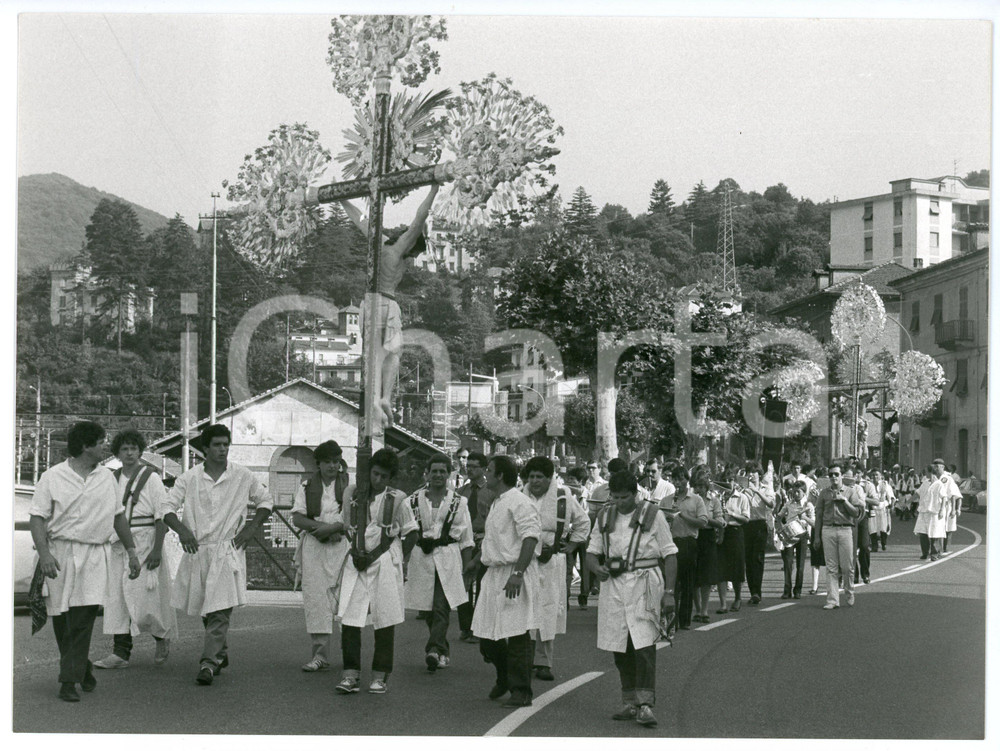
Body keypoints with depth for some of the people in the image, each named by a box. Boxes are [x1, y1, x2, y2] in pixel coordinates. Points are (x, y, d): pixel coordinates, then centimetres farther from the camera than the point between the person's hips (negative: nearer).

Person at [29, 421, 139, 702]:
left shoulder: (106, 477, 12)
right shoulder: (52, 478, 0)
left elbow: (118, 515, 20)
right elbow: (37, 517, -5)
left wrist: (131, 550, 19)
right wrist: (44, 553, -17)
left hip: (95, 555, 1)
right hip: (60, 554, -1)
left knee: (83, 617, -11)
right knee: (61, 617, 6)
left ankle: (69, 680, -8)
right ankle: (81, 667, 27)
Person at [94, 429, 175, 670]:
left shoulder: (151, 478, -4)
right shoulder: (112, 480, 11)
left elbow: (162, 516, -8)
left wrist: (157, 549, -16)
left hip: (144, 544, -5)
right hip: (118, 545, 5)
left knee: (144, 599, -7)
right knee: (117, 598, 1)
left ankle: (163, 637, 19)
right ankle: (120, 653, 3)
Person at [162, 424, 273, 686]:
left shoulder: (243, 477, 2)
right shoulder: (189, 478, 3)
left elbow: (265, 501, 14)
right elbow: (168, 507, 4)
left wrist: (252, 527, 1)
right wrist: (181, 529, -14)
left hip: (228, 550, -2)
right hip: (197, 550, 2)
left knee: (219, 610, -13)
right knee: (206, 610, 12)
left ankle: (209, 662, -14)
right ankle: (221, 654, 32)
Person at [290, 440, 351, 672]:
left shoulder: (351, 483, 5)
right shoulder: (307, 486, 12)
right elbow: (297, 518, 5)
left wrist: (335, 527, -15)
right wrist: (319, 527, -12)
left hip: (343, 546, -1)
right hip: (314, 547, 1)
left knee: (343, 597, -3)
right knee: (315, 597, -8)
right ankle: (320, 652, -6)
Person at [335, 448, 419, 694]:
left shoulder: (396, 500, -2)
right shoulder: (352, 493, 5)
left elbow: (411, 532, 7)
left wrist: (399, 559, 1)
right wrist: (356, 551, 1)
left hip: (385, 563, -2)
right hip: (357, 563, 2)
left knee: (385, 620, 2)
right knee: (348, 618, -6)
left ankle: (380, 676, 12)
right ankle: (351, 675, -2)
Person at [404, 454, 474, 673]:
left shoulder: (458, 502, 6)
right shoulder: (414, 500, 8)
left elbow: (466, 540, 9)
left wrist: (467, 570, 5)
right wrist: (402, 563, 8)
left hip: (448, 558, -2)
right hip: (421, 557, 2)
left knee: (441, 608, -14)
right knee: (428, 610, 7)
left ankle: (434, 650, -21)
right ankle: (443, 652, 22)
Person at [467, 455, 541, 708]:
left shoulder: (519, 502, -13)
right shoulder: (498, 503, 18)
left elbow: (530, 538, -22)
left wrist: (517, 573, -28)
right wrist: (476, 561, 38)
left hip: (515, 575, -9)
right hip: (494, 573, 9)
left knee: (517, 635, -3)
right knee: (486, 634, 10)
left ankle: (521, 691, 5)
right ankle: (504, 678, 31)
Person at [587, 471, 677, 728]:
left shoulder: (652, 514, -1)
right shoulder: (605, 517, 10)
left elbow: (669, 554, 0)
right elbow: (592, 551, 13)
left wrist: (669, 592, -6)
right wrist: (597, 567, -11)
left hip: (645, 584, -4)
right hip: (614, 584, 4)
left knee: (644, 645, -13)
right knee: (620, 648, 7)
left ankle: (645, 704, -12)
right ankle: (629, 703, 17)